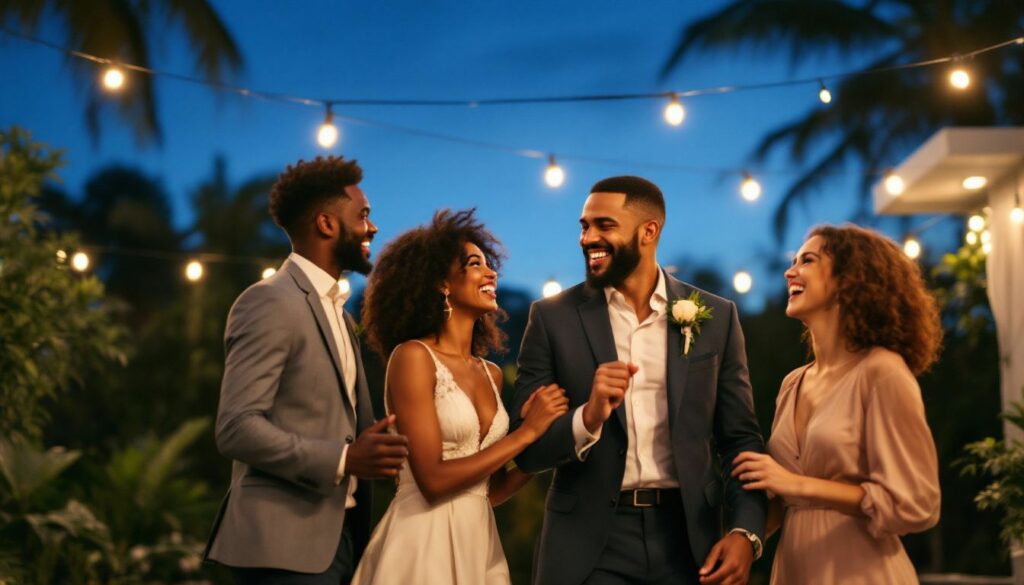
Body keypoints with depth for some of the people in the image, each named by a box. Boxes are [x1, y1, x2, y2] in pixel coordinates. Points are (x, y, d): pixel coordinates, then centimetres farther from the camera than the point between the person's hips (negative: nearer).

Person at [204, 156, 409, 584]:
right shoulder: (271, 303, -11)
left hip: (337, 536, 9)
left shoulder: (336, 311, 19)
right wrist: (343, 460, -24)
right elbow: (236, 428, -20)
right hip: (287, 544, -9)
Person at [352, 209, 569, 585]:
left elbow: (490, 491, 11)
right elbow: (433, 481, -17)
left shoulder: (491, 374, 10)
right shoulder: (413, 356, -10)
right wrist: (527, 432, -13)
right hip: (425, 543, -7)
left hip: (479, 543, 7)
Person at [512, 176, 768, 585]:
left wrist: (746, 532, -9)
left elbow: (741, 438, 5)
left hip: (687, 539, 1)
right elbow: (526, 448, -3)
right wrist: (588, 417, -21)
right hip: (588, 546, -1)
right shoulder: (553, 318, -1)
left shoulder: (715, 317, 2)